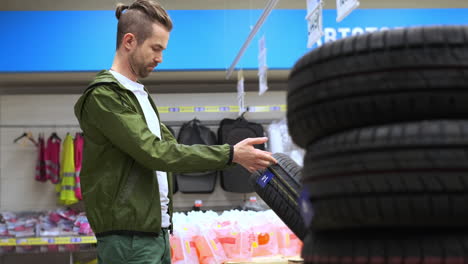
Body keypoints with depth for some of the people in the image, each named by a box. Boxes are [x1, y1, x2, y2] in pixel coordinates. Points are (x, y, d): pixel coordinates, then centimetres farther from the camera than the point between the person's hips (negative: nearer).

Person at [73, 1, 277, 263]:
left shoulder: (141, 94, 18)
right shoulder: (103, 96, -12)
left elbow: (171, 147, 14)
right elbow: (154, 153, -20)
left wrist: (233, 157, 1)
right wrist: (229, 155, -18)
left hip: (156, 231, 9)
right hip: (127, 236, -9)